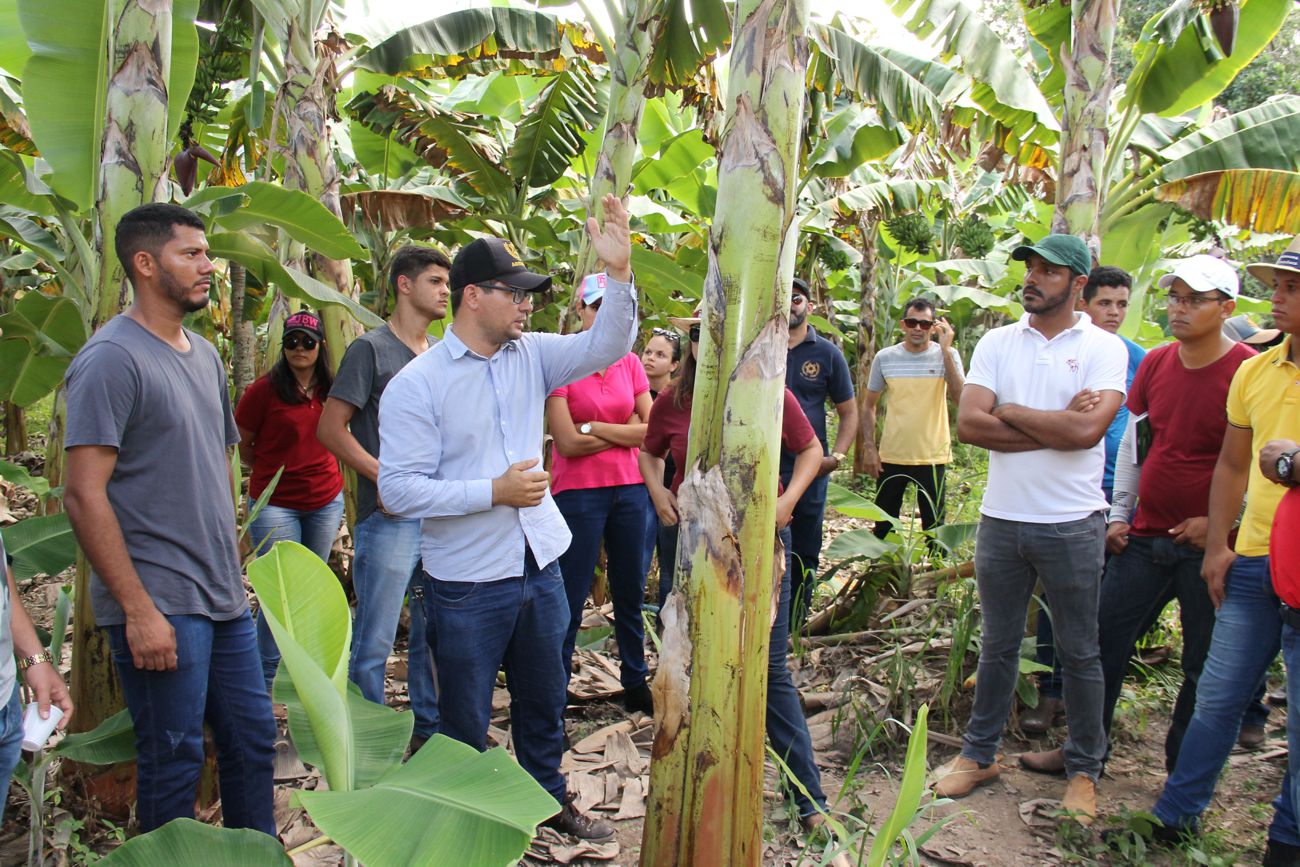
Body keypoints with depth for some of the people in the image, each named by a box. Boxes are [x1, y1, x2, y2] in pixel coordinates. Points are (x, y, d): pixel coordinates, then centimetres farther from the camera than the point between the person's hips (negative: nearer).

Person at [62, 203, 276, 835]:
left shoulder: (204, 353, 13)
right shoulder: (112, 357, -12)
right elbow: (84, 496, -17)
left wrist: (231, 563, 16)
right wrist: (138, 610, -19)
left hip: (224, 596, 8)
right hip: (159, 605, -8)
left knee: (253, 740, 14)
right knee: (173, 762, 3)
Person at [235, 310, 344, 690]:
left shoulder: (330, 390, 3)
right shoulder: (265, 389, -10)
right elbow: (241, 444, 1)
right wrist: (274, 470, 4)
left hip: (326, 501, 5)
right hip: (275, 504, -5)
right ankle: (267, 678, 12)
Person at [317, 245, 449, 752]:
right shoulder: (371, 349, -5)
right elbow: (331, 429, -9)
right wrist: (385, 477, -17)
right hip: (390, 516, -6)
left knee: (433, 632, 16)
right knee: (375, 640, -1)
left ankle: (430, 730, 30)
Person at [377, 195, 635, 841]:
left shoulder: (530, 356, 2)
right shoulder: (416, 384, -14)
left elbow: (606, 347, -5)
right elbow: (398, 489, -18)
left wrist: (619, 272, -20)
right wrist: (494, 492, -22)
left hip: (540, 567, 5)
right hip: (467, 583, -5)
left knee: (544, 702, 22)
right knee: (465, 721, 12)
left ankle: (550, 799, 43)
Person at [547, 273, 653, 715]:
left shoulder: (630, 362, 6)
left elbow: (652, 431, -1)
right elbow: (568, 442, -15)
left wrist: (595, 427, -10)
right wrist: (626, 431, -6)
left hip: (629, 488, 5)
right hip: (579, 492, -5)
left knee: (630, 591, 15)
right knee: (571, 597, 2)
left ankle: (636, 683, 30)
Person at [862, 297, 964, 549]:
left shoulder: (947, 355, -4)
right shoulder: (884, 357, 1)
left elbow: (959, 397, -20)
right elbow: (869, 405, 9)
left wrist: (945, 349, -22)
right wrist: (870, 446, 2)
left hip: (932, 457, -2)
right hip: (891, 456, 2)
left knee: (934, 526, 6)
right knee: (884, 526, 13)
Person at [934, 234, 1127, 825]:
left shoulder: (1103, 348, -5)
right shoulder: (998, 343, 4)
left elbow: (1086, 430, -20)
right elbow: (969, 425, -8)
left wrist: (1010, 411, -10)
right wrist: (1054, 425, -13)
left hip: (1072, 525, -3)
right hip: (1001, 518, 3)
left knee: (1079, 653, 10)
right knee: (998, 645, 15)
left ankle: (1084, 770, 26)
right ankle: (979, 754, 29)